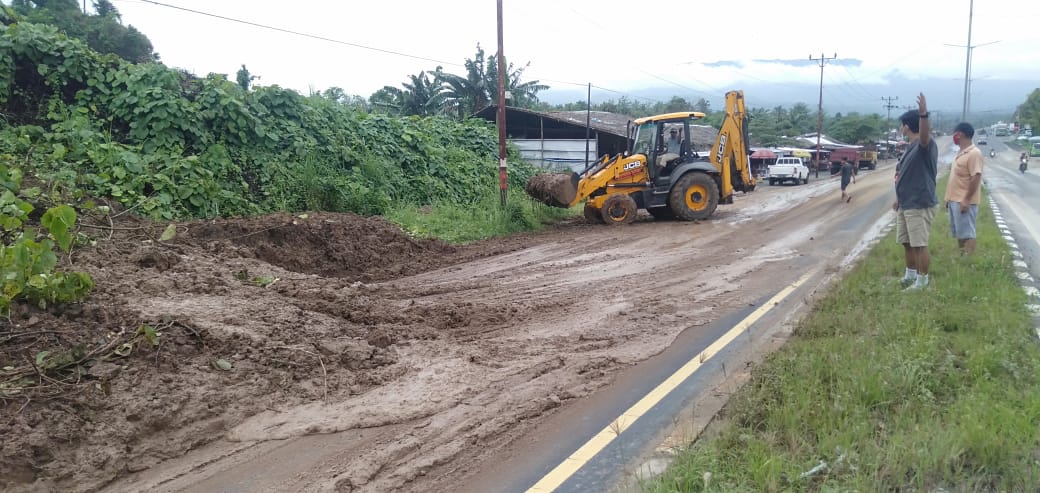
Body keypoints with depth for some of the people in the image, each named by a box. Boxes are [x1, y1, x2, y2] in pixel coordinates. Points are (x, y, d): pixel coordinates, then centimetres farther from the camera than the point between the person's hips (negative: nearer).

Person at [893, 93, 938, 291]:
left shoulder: (926, 144, -14)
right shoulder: (910, 147, 14)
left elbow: (924, 136, -40)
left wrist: (924, 114, -57)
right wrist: (899, 199, 25)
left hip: (920, 205, -9)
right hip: (905, 204, 9)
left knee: (920, 245, -3)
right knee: (907, 243, 17)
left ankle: (922, 281, 6)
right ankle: (910, 275, 30)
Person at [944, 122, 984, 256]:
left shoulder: (974, 153, -16)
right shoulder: (960, 153, 14)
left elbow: (976, 178, -20)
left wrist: (966, 200, -22)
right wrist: (949, 198, 18)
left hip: (964, 202, -9)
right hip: (954, 200, 9)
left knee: (967, 233, -6)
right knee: (958, 233, 14)